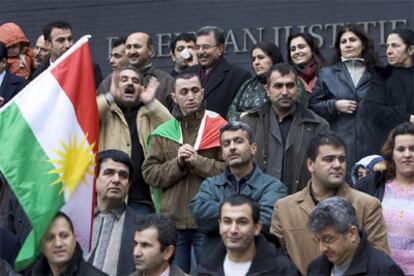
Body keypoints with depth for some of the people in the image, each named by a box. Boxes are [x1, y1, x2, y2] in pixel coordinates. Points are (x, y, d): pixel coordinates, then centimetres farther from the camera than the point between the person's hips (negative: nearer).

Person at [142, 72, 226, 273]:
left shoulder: (219, 128, 0)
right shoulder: (162, 133, 9)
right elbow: (149, 174, 3)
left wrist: (198, 161, -14)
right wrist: (177, 163, -11)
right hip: (172, 221, 3)